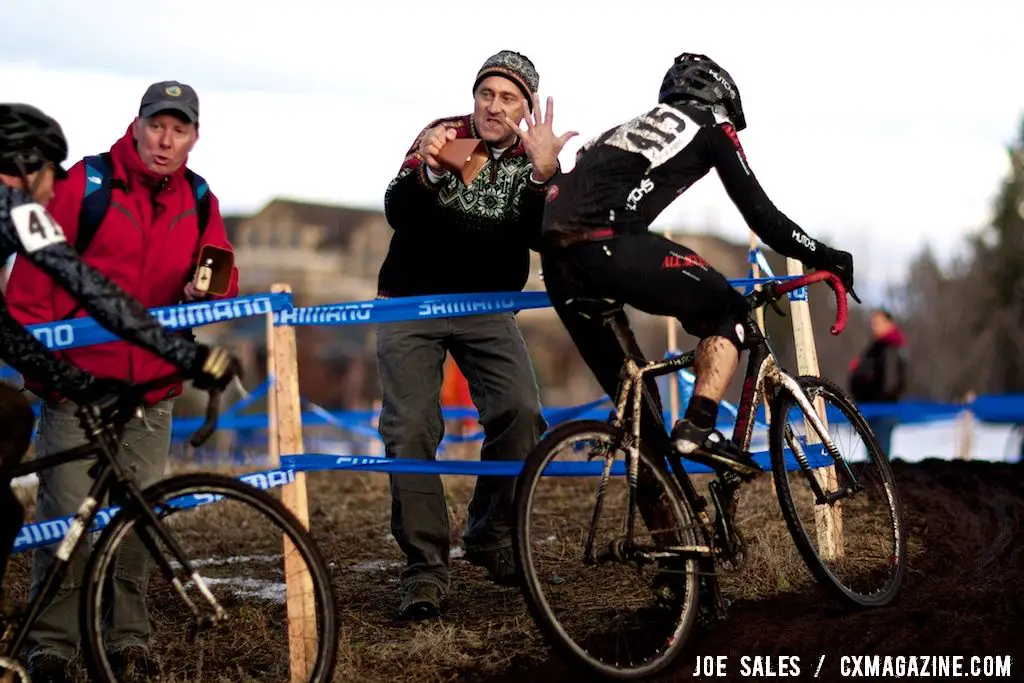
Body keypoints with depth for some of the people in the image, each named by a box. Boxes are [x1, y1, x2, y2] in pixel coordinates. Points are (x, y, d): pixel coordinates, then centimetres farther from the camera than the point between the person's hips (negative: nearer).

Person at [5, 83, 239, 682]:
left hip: (153, 392, 4)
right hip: (77, 384, -4)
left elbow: (223, 283, 8)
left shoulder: (199, 203, 10)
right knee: (68, 516, -5)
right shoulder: (85, 184, -4)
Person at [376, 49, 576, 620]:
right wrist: (427, 169, -37)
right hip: (413, 302, -2)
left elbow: (539, 238, -17)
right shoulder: (441, 137, -5)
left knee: (521, 414, -17)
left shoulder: (535, 161, 0)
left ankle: (491, 536, 4)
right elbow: (398, 213, -18)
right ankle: (426, 569, -7)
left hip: (487, 307, 2)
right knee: (412, 429, -12)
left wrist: (542, 176, -33)